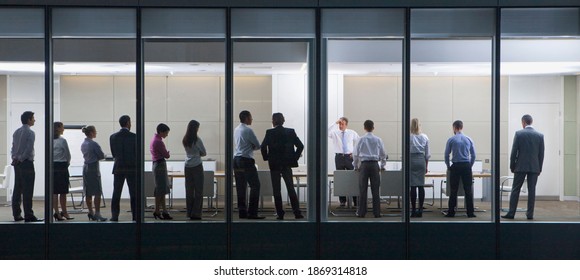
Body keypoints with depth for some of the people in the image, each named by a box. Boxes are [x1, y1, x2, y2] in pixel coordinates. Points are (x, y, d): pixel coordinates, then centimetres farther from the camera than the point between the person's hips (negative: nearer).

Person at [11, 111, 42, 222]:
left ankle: (16, 214, 14)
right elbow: (29, 149, -18)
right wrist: (21, 158, -9)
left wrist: (15, 158, 6)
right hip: (27, 163, -8)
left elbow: (13, 147, 12)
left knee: (17, 189, 10)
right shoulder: (30, 133, -11)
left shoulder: (16, 132, 13)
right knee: (27, 191, -7)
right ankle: (28, 216, -7)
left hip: (17, 164, 8)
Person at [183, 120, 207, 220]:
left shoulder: (185, 140, 5)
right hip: (197, 166, -6)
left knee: (189, 190, 10)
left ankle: (189, 213, 13)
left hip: (187, 167, 6)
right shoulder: (197, 140, -13)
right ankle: (196, 213, -2)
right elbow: (204, 153, -4)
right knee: (198, 190, 0)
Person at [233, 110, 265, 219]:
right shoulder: (248, 130, -12)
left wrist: (250, 147, 8)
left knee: (240, 186, 8)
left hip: (236, 159, 9)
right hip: (246, 160, -9)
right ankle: (252, 213, -10)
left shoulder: (236, 130, 14)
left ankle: (242, 212, 9)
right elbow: (258, 146, -7)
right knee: (255, 186, -6)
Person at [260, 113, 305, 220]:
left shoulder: (269, 132, -6)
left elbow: (263, 146, -14)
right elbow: (300, 146, -4)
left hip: (274, 164, -2)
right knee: (291, 188, 7)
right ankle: (297, 212, 1)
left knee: (276, 190, 5)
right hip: (287, 164, 2)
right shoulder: (290, 132, 0)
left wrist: (266, 158, 1)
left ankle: (280, 213, 3)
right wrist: (295, 158, 4)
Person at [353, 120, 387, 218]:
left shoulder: (361, 139, -1)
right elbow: (383, 154, 11)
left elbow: (355, 154, 6)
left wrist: (356, 166, 20)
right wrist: (383, 166, 25)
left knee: (363, 189, 1)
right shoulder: (378, 140, 3)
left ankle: (361, 212, 1)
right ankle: (377, 212, 2)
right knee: (375, 190, 2)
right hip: (375, 165, 1)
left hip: (364, 165, -1)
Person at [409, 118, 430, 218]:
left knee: (413, 186, -2)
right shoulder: (425, 137, 4)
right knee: (421, 186, 4)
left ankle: (413, 210, -2)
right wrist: (426, 166, 15)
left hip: (411, 160, -3)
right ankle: (420, 210, 4)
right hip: (421, 160, 3)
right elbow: (427, 154, 7)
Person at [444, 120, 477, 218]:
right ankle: (470, 212, 1)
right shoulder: (469, 139, 6)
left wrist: (448, 166, 12)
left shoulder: (451, 140, -1)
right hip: (466, 166, 2)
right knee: (468, 190, 3)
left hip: (455, 166, -2)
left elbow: (446, 155, 0)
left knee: (453, 191, 2)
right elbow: (473, 155, 7)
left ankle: (451, 212, 3)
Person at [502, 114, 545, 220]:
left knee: (515, 190, 2)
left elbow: (514, 152, -5)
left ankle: (511, 213, 1)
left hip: (521, 166, -2)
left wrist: (512, 166, 5)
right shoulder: (540, 135, 3)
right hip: (534, 167, 2)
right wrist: (539, 168, 12)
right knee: (532, 191, 4)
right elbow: (541, 154, 5)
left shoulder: (519, 134, -5)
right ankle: (530, 214, 4)